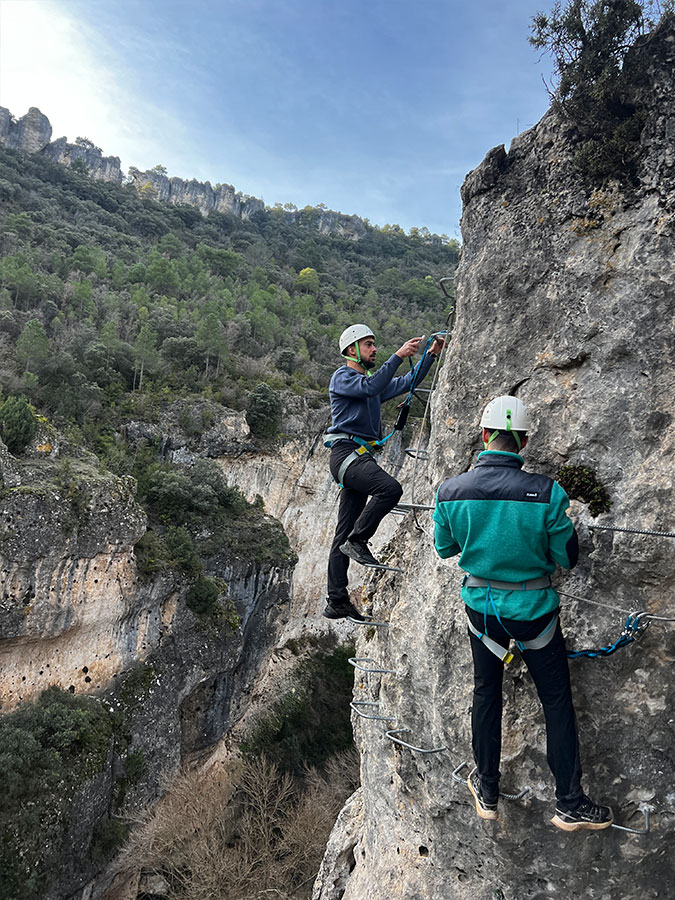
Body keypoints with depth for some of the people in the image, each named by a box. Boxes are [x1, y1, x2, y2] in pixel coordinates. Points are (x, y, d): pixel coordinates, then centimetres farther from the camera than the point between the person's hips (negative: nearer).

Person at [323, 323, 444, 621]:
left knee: (344, 535, 6)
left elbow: (407, 383, 25)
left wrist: (431, 354, 15)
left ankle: (337, 602, 8)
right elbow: (371, 387, -20)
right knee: (390, 488, -32)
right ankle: (357, 541, -14)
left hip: (361, 457, 9)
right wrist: (399, 355, -23)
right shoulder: (342, 377, -1)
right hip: (346, 452, -9)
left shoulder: (370, 381, 25)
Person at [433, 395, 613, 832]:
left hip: (481, 606, 3)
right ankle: (570, 803, 30)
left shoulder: (451, 491, -14)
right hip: (533, 609, -2)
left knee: (486, 693, 21)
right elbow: (567, 558, -11)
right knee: (557, 700, 16)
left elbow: (444, 548, 1)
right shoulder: (547, 492, -22)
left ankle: (487, 793, 37)